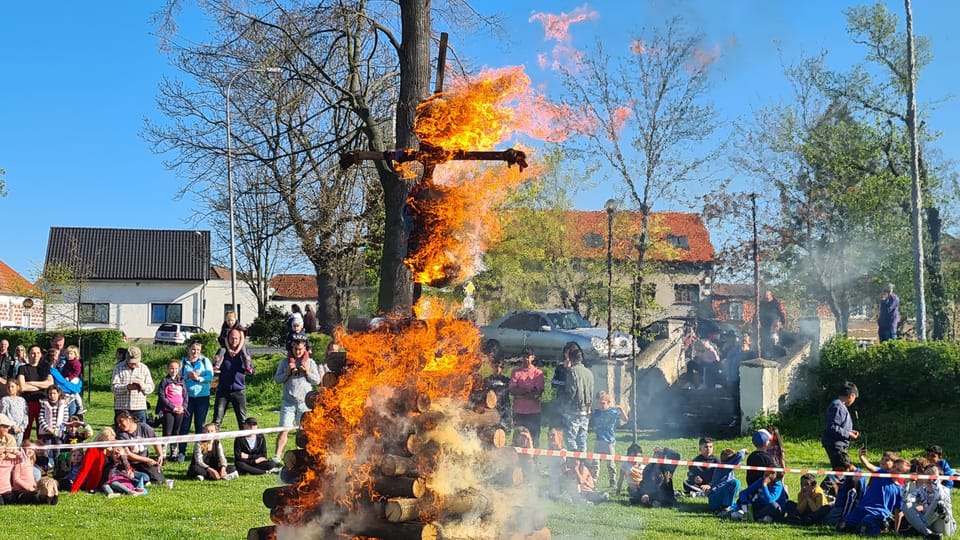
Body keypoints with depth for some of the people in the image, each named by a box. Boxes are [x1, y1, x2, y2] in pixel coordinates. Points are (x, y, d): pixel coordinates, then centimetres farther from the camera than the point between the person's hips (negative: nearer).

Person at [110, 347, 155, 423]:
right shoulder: (118, 368, 4)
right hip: (121, 408, -1)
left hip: (139, 408, 1)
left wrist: (142, 386, -15)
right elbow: (114, 387, -5)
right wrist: (127, 387, -23)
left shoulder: (144, 368, 9)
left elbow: (151, 388, 7)